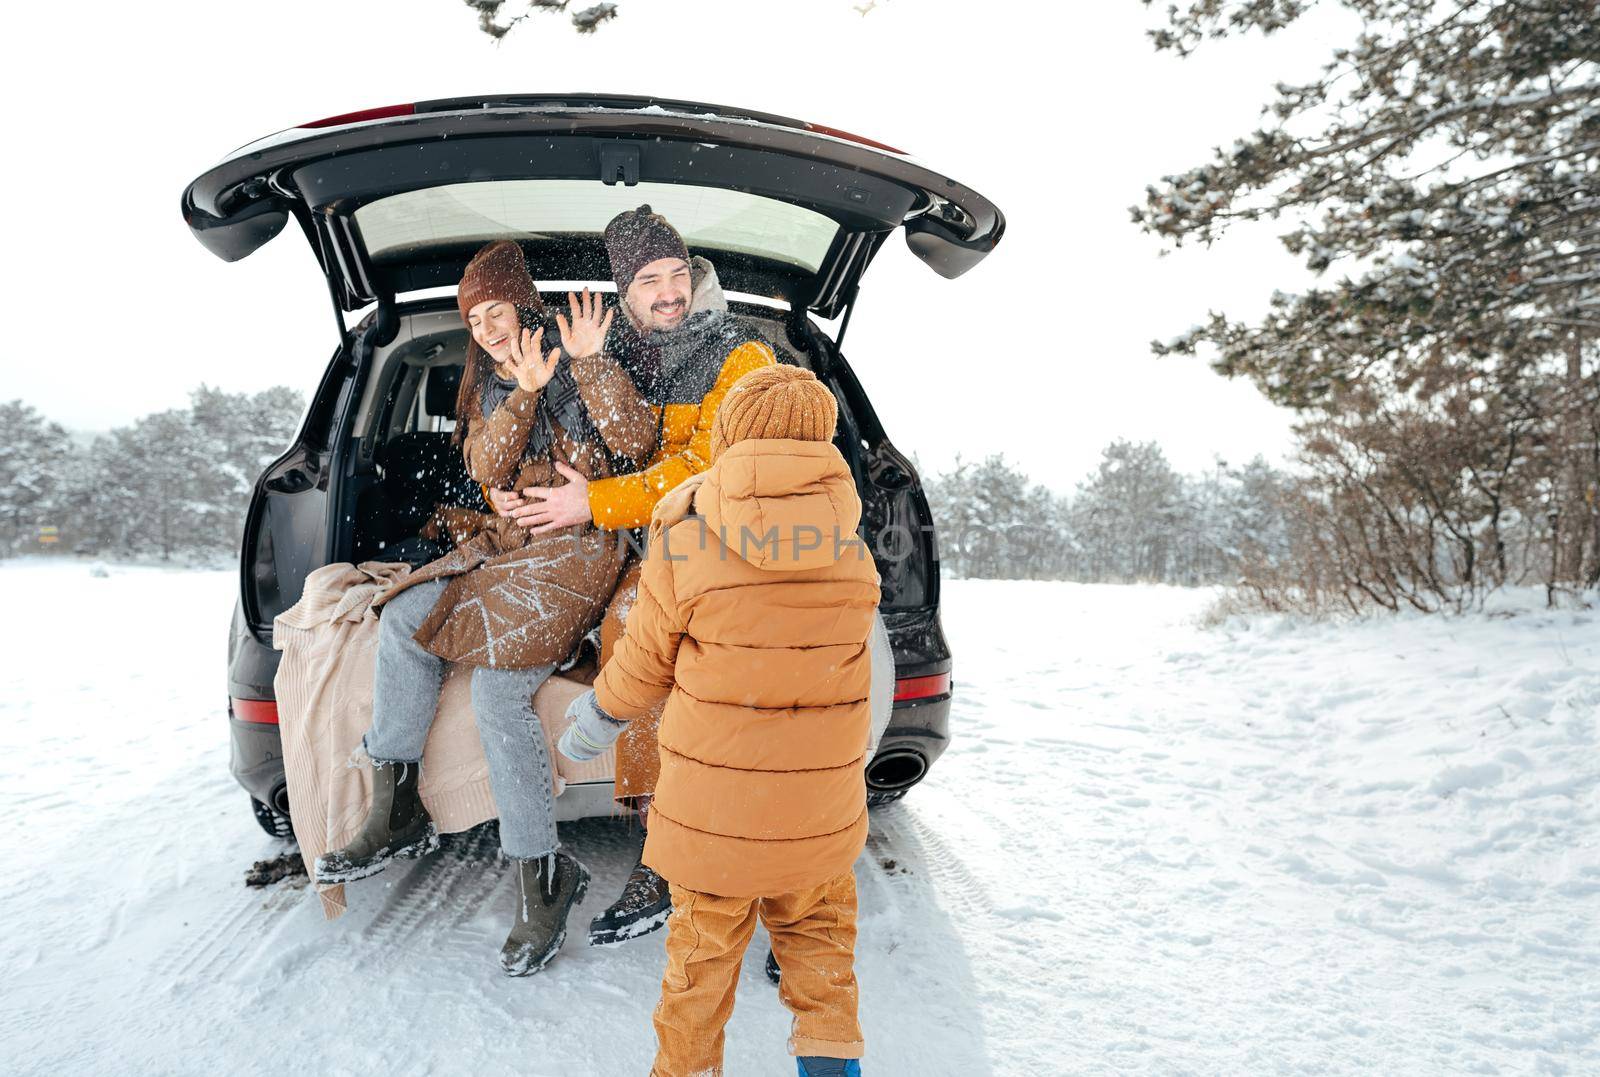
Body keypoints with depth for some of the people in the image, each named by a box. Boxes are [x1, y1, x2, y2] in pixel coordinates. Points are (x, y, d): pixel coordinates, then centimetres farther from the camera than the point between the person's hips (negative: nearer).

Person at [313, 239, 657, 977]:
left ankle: (544, 877, -13)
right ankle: (396, 813, -9)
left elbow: (636, 441, -14)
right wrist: (523, 394, -12)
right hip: (507, 541, 7)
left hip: (578, 547, -7)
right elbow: (486, 469, 1)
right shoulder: (489, 388, 19)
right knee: (405, 617, -16)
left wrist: (591, 364, -19)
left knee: (497, 693, -23)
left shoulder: (578, 373, 2)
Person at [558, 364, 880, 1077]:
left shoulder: (684, 544, -15)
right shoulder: (852, 552, -5)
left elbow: (644, 665, -3)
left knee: (703, 946, 18)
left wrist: (595, 722, 17)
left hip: (711, 800, -2)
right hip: (821, 805, 2)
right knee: (818, 935, 23)